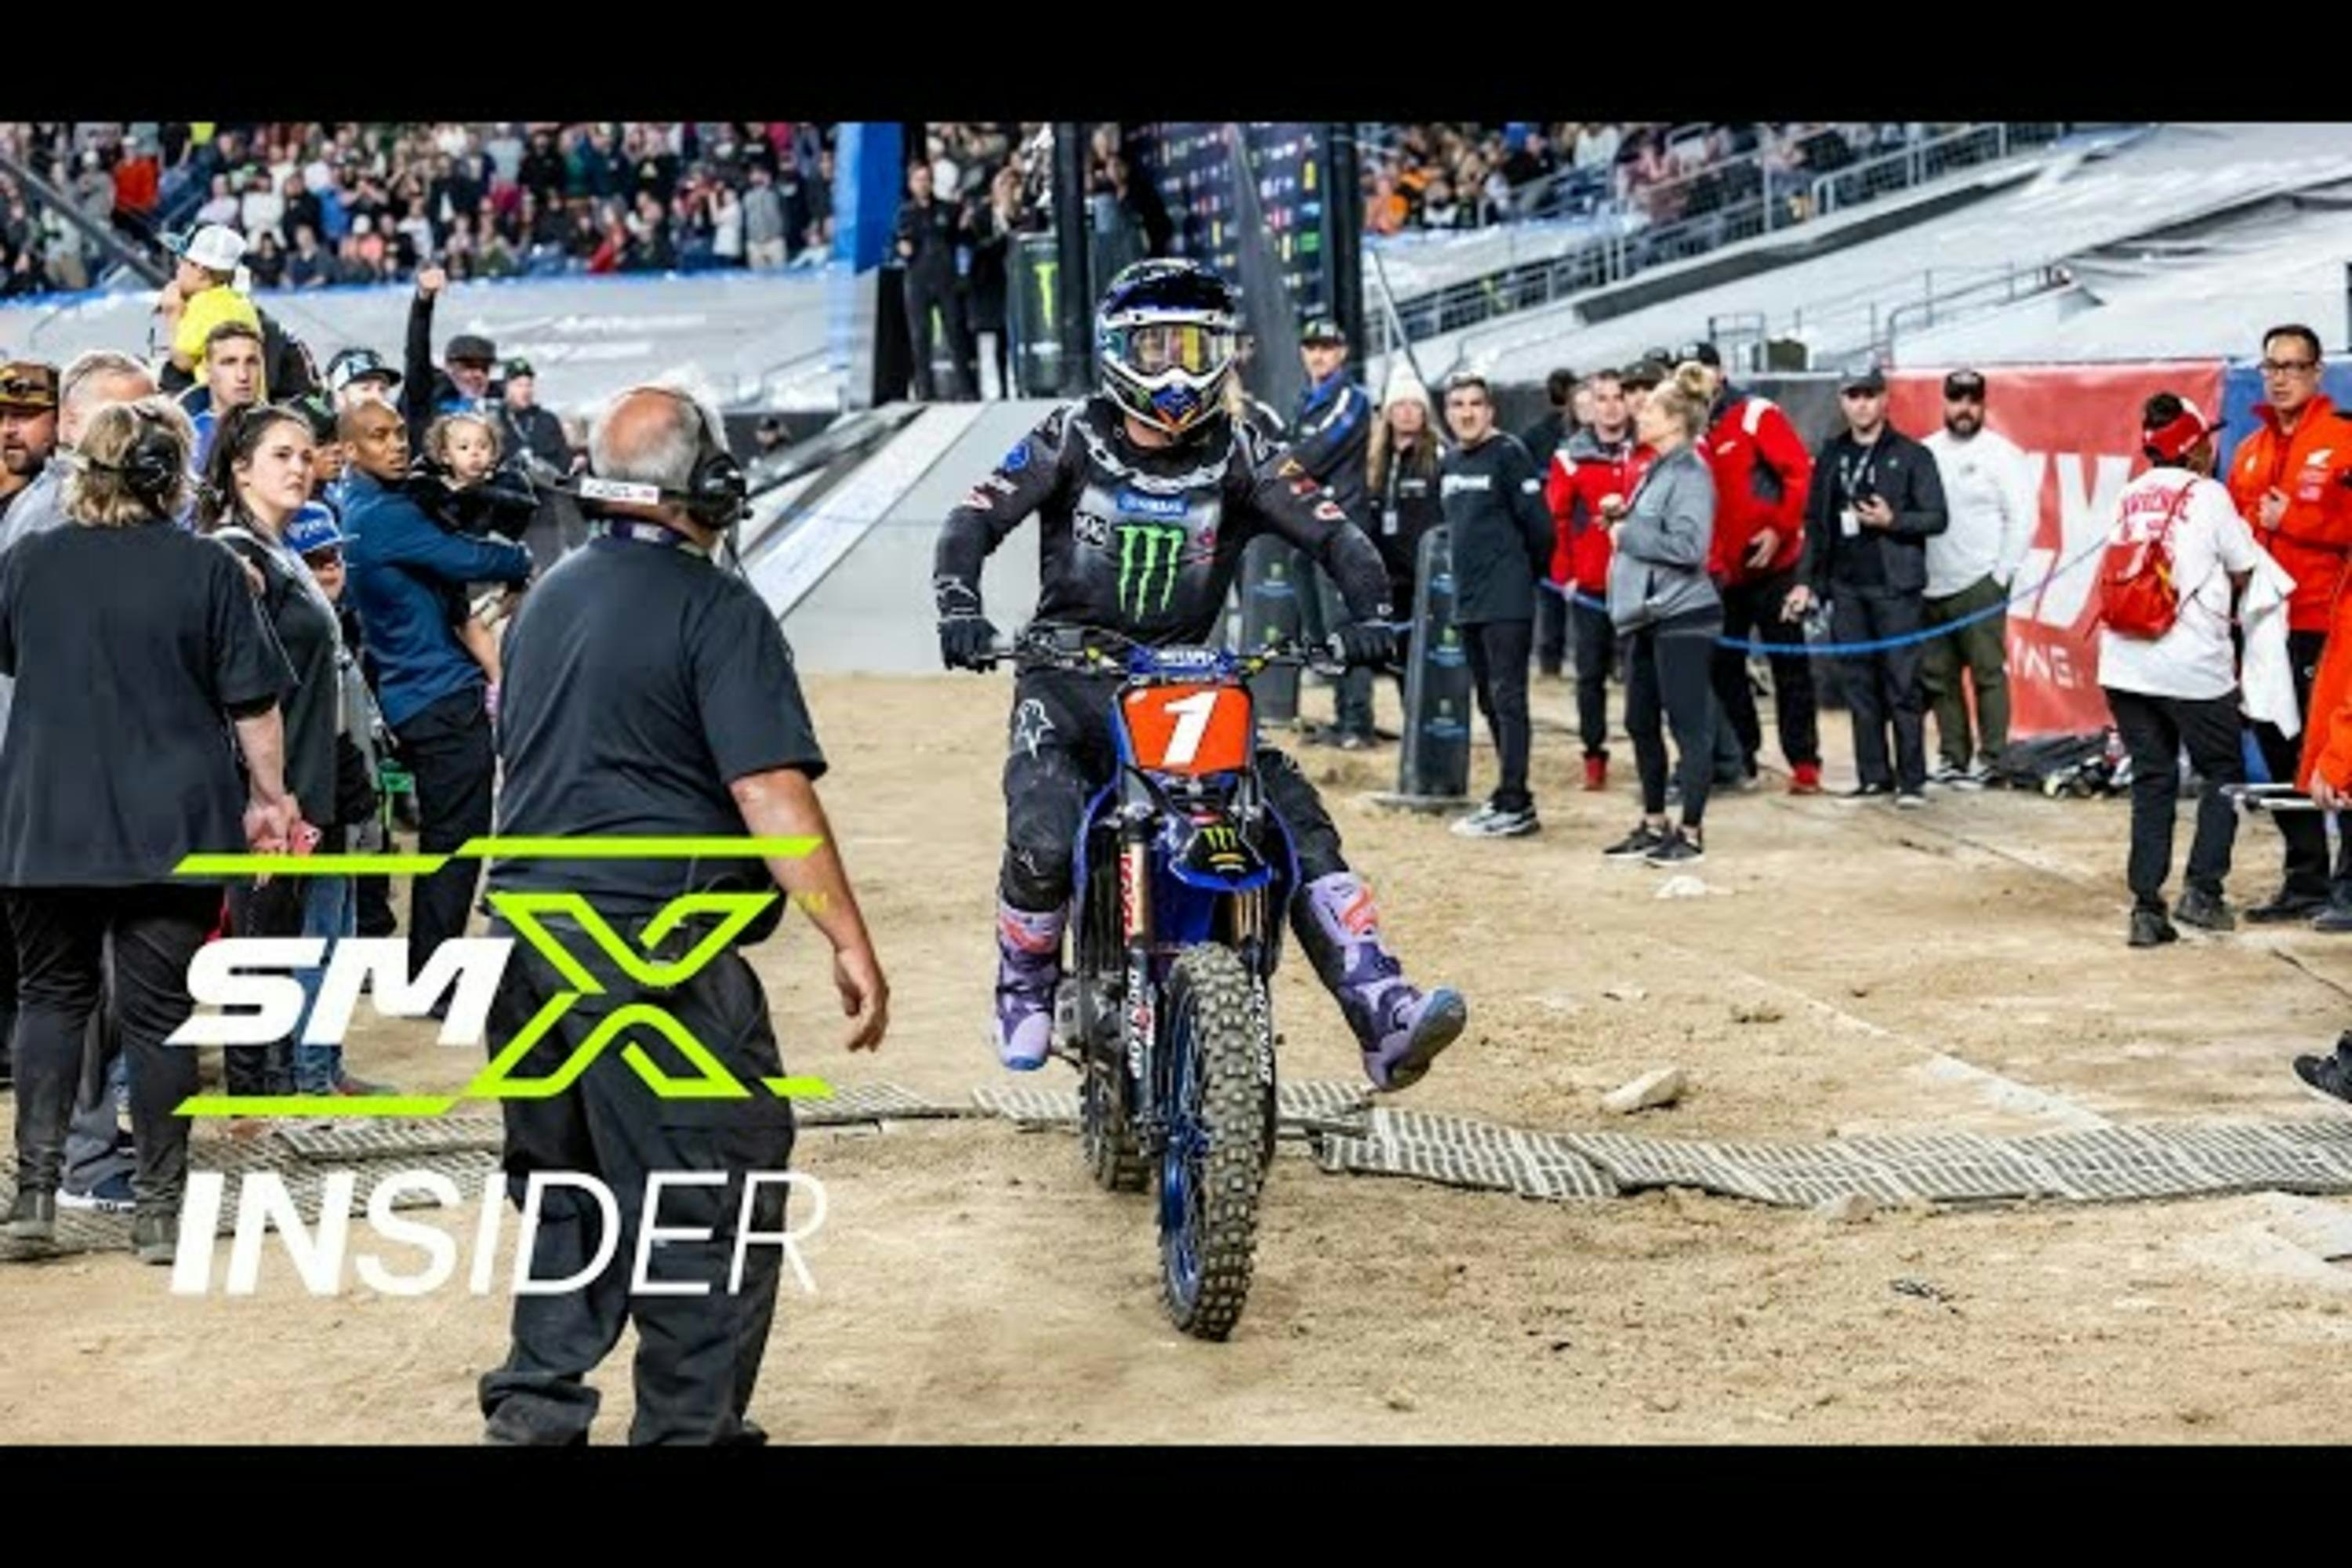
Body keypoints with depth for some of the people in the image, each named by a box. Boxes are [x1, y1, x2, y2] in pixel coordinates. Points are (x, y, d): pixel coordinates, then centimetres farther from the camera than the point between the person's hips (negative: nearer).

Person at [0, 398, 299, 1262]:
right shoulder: (208, 568, -7)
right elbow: (253, 703, -5)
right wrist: (270, 798, 8)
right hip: (173, 830, -1)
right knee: (161, 1011, 5)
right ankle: (159, 1208, 8)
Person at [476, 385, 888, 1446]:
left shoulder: (548, 600, 14)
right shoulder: (716, 610, -11)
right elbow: (771, 791, -19)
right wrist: (850, 942, -19)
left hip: (523, 932, 8)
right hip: (653, 951, -8)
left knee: (565, 1193, 18)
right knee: (711, 1203, 0)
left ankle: (534, 1406, 18)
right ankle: (687, 1426, 2)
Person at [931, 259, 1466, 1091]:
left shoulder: (1239, 457, 4)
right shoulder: (1071, 438, 1)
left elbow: (1333, 533, -3)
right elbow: (976, 518, -5)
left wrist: (1369, 612, -23)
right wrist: (959, 609, -24)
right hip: (1069, 680, -2)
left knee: (1301, 824, -16)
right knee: (1043, 844, -26)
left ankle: (1386, 1021, -23)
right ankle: (1025, 991, 5)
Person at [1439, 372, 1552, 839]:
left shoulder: (1509, 455, -9)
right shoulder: (1448, 464, 15)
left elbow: (1538, 525, -11)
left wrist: (1527, 575, 0)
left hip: (1507, 603, -8)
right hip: (1467, 602, 8)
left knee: (1508, 699, -10)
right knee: (1490, 701, 12)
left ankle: (1513, 805, -11)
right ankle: (1512, 797, 19)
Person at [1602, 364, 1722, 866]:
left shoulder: (1690, 473, -13)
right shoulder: (1656, 469, 15)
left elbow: (1688, 546, -22)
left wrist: (1627, 535, -14)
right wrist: (1621, 516, 6)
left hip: (1682, 617, -10)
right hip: (1645, 616, 10)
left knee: (1689, 726, -3)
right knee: (1641, 725, 14)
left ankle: (1691, 833, 2)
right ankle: (1654, 825, 24)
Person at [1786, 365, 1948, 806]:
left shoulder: (1911, 455, 0)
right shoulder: (1831, 455, 13)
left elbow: (1936, 518, -3)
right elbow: (1814, 521, 15)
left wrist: (1891, 521, -18)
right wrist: (1805, 580, 9)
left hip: (1895, 587, -4)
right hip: (1846, 586, 4)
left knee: (1902, 687, -4)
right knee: (1860, 686, 7)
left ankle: (1912, 780, -1)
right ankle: (1874, 776, 13)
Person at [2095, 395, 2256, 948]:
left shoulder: (2127, 499, 11)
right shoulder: (2208, 495, -3)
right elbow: (2242, 574, 0)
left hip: (2124, 663, 4)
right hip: (2193, 664, -4)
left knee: (2152, 779, 10)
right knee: (2224, 773, 11)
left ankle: (2147, 907, 3)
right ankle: (2201, 889, -2)